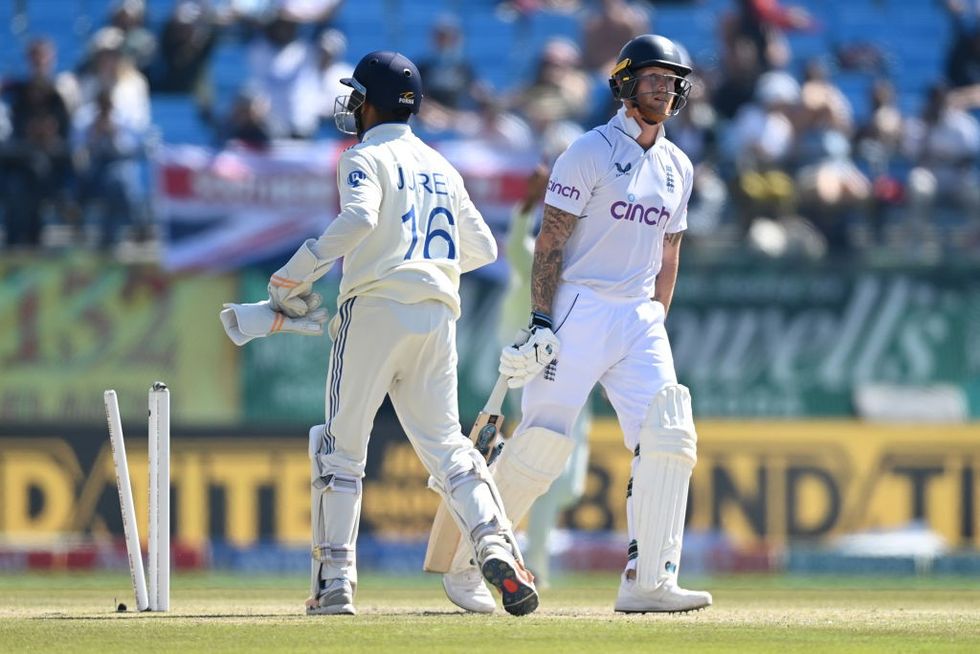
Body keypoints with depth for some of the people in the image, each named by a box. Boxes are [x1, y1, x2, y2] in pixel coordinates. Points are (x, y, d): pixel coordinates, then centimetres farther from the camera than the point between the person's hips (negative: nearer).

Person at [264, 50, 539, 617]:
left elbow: (359, 217, -21)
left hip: (375, 308, -5)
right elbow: (483, 247, 22)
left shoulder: (366, 158, -1)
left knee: (342, 443, 3)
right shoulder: (442, 168, 20)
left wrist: (294, 275, -18)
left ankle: (335, 579, -2)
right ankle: (495, 544, -19)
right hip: (438, 315, 5)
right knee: (445, 442, 5)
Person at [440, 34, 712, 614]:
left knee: (668, 438, -10)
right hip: (578, 311, -6)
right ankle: (463, 563, 7)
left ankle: (647, 584, -11)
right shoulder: (590, 152, -5)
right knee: (541, 444, -9)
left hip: (640, 319, 6)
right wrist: (540, 323, -17)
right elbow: (551, 240, -9)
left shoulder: (677, 168, 15)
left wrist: (657, 333, 15)